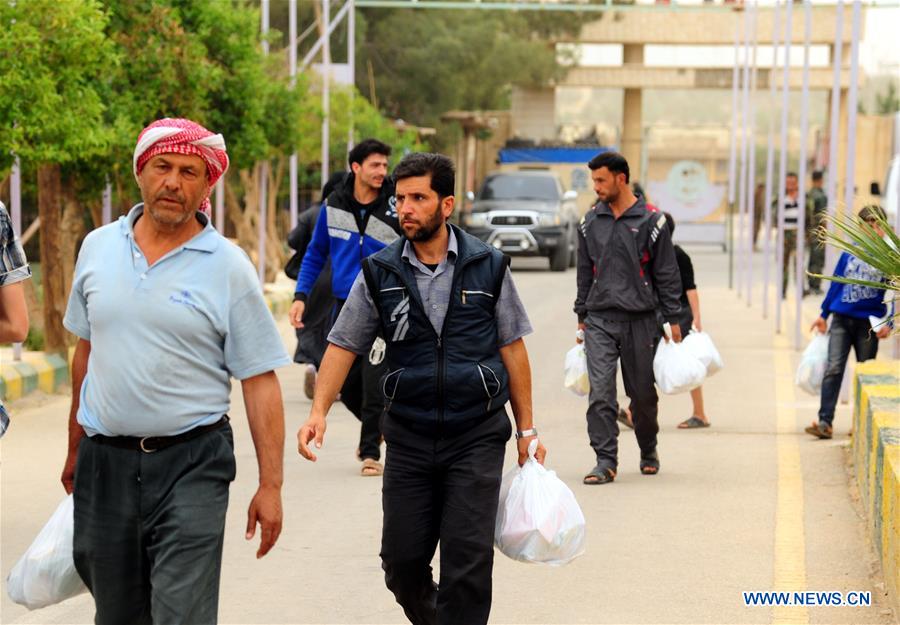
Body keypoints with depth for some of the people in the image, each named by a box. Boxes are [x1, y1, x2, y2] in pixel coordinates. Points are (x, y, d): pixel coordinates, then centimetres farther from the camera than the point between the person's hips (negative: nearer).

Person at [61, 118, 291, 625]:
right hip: (104, 463, 4)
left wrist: (270, 486, -9)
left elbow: (260, 381, -5)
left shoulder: (228, 267, -5)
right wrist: (76, 448, 20)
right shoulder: (98, 248, 7)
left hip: (191, 464, -4)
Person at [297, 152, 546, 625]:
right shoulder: (379, 274, 2)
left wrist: (527, 429, 7)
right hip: (409, 439, 2)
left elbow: (512, 349, 7)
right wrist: (318, 413, -9)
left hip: (477, 438, -2)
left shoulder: (488, 267, 1)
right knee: (402, 560, 6)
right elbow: (343, 345, 4)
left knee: (467, 560, -8)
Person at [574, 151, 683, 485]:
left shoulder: (650, 221, -2)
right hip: (599, 320, 2)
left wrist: (673, 320, -1)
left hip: (640, 320, -2)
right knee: (600, 392, -10)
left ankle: (648, 449, 30)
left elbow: (667, 274, 2)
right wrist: (581, 317, 15)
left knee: (643, 392, 8)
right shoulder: (591, 221, 9)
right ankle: (605, 460, -9)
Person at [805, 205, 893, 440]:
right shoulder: (850, 251, 8)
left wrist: (889, 323, -14)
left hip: (868, 323, -2)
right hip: (841, 320, 2)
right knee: (833, 369, -8)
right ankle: (825, 422, -12)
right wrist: (824, 314, 15)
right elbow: (836, 283, 14)